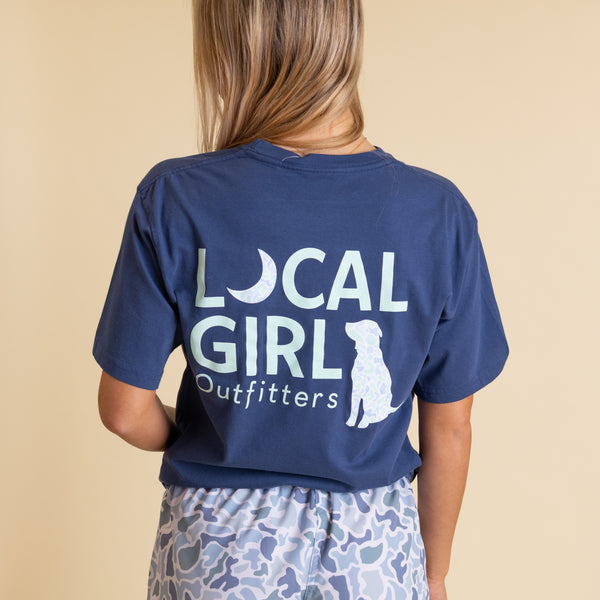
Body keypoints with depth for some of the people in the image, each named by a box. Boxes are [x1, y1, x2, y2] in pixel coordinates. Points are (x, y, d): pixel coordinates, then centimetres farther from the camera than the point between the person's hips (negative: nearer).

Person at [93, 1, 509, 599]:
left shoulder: (173, 199, -17)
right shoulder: (439, 212, -14)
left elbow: (125, 411, -10)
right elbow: (448, 429, -6)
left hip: (215, 550, 0)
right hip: (372, 550, 1)